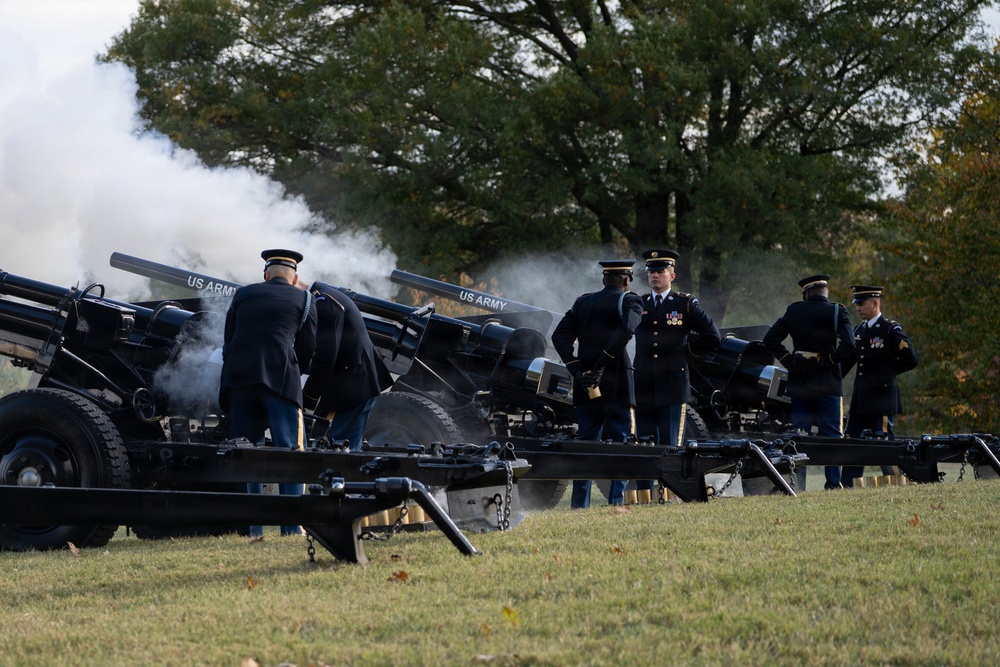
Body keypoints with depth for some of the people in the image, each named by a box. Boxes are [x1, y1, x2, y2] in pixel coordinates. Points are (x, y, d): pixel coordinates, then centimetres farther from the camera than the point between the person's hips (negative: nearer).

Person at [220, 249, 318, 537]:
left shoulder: (243, 294, 21)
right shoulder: (304, 299, 16)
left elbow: (228, 340, 20)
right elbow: (307, 349, 16)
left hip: (239, 378, 3)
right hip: (281, 377, -3)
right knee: (289, 451, -1)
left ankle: (251, 526, 5)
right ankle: (292, 525, -8)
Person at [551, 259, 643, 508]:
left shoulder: (583, 302, 13)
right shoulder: (629, 301, -2)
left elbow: (559, 336, 5)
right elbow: (627, 328, -22)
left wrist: (576, 368, -2)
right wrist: (603, 363, -19)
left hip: (585, 386, 5)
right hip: (617, 385, -5)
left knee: (586, 442, 10)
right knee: (620, 442, 2)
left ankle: (579, 505, 9)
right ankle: (617, 501, -3)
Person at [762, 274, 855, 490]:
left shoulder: (793, 311, 5)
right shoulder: (837, 312, -4)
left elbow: (770, 339, 3)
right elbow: (848, 348, -16)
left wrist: (789, 361, 3)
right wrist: (830, 361, -3)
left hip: (799, 382, 3)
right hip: (828, 383, -2)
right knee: (832, 436, 3)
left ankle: (797, 486, 6)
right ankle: (833, 484, -2)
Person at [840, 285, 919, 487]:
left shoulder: (891, 330, -7)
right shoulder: (859, 330, 14)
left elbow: (910, 360, -8)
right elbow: (848, 359, 20)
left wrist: (887, 371, 1)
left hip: (882, 397, -7)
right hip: (860, 398, 7)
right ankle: (847, 487, 8)